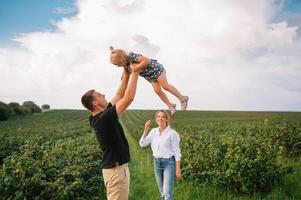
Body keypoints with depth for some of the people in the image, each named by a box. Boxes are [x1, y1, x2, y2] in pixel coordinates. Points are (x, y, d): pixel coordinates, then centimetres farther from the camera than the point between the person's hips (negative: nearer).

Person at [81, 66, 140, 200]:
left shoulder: (101, 116, 6)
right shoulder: (104, 118, -22)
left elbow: (119, 96, 14)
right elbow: (129, 97, -24)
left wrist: (126, 74, 11)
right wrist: (135, 72, -14)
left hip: (116, 167, 10)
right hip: (116, 169, -10)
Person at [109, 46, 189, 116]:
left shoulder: (131, 57, -33)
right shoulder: (126, 65, -3)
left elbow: (146, 60, -40)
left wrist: (136, 67, -42)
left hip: (156, 69, -9)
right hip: (150, 76, 9)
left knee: (165, 86, -11)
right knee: (157, 91, 3)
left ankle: (183, 98, 3)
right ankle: (170, 105, 15)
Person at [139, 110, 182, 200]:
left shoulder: (172, 133, -11)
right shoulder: (153, 131, 4)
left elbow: (176, 152, -9)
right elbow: (142, 144, -1)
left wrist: (178, 170, -11)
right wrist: (146, 129, -9)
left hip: (169, 163, -5)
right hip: (157, 163, 5)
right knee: (162, 192, 15)